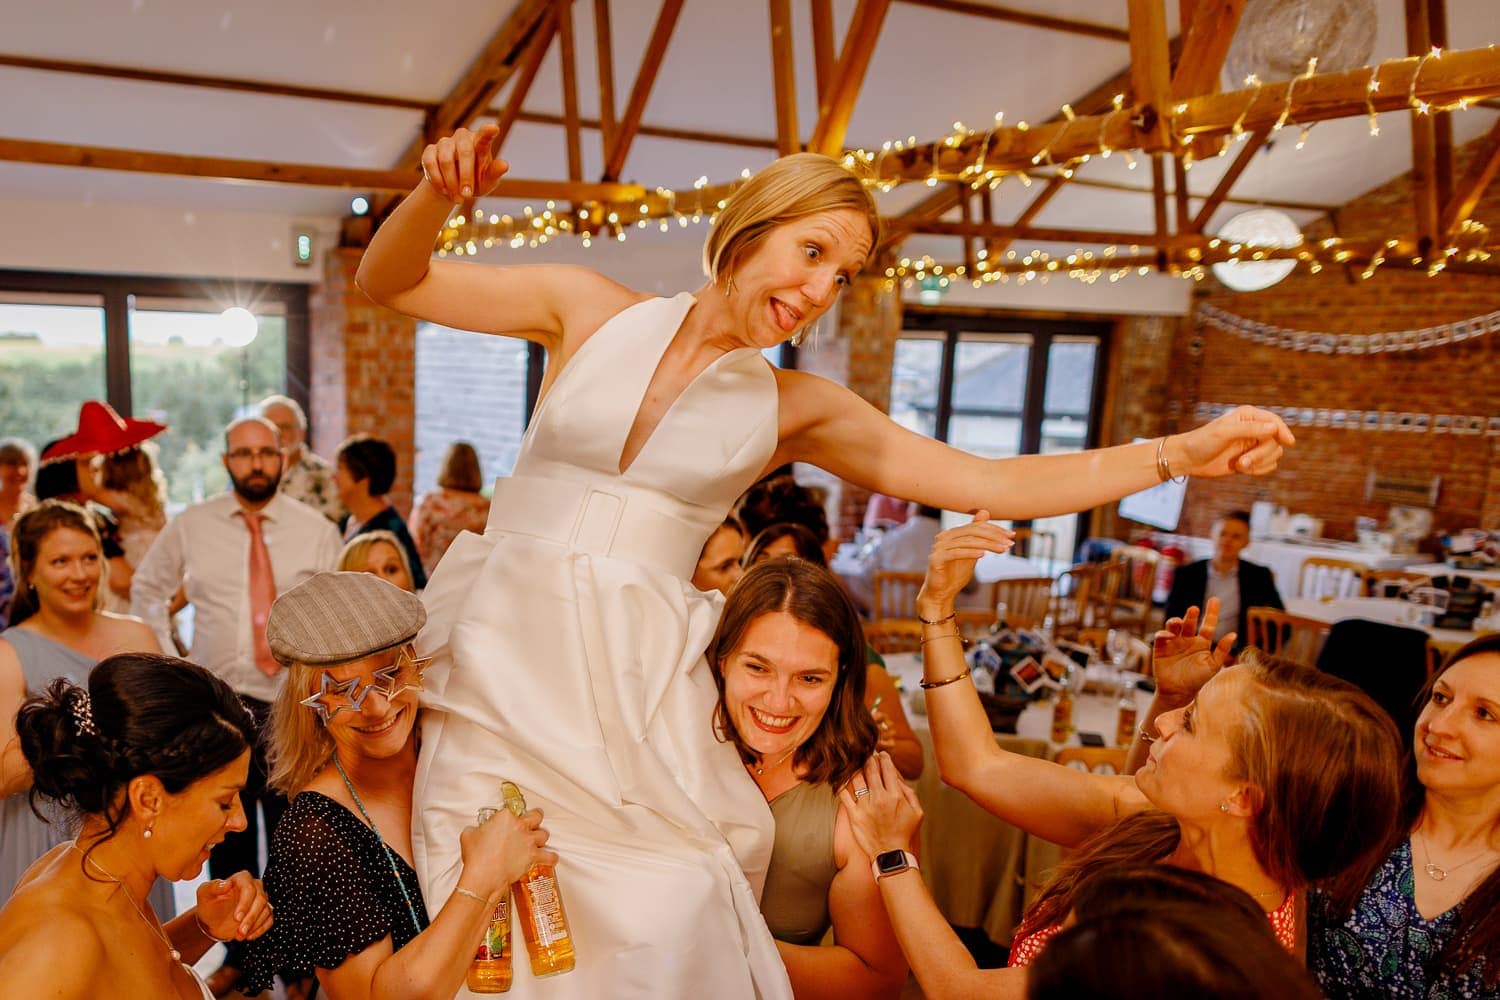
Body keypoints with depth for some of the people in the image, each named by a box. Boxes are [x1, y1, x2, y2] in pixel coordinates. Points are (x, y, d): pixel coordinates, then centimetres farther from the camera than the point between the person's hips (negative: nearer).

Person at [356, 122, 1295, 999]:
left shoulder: (795, 408, 4)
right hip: (509, 667, 0)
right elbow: (389, 282, 7)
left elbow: (990, 483, 2)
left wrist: (1179, 453, -3)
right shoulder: (592, 311, 3)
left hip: (643, 688, 1)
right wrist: (437, 194, -14)